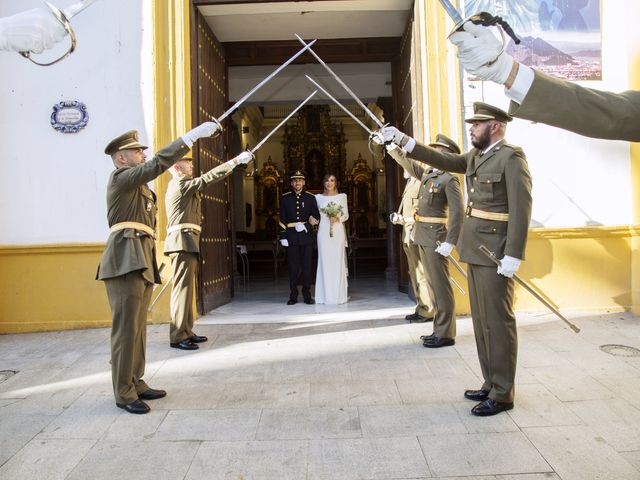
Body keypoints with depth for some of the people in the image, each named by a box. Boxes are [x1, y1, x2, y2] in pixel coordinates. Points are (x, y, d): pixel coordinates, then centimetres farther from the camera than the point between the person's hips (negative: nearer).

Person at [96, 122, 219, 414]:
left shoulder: (138, 185, 25)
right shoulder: (121, 178, -3)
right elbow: (158, 164, -18)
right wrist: (194, 134, -21)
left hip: (141, 263, 9)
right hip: (125, 261, -9)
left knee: (138, 328, 11)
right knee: (126, 328, -6)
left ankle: (136, 383, 20)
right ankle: (124, 394, 2)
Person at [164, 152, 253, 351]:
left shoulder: (181, 185, 25)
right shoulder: (180, 183, -7)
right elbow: (207, 178, -14)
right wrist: (235, 161, -14)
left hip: (185, 241, 10)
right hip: (183, 240, -10)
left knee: (185, 287, 10)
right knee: (182, 287, -10)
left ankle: (186, 331, 15)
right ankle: (178, 336, -7)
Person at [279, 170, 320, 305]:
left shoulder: (310, 198, 6)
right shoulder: (285, 198, 6)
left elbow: (316, 217, 5)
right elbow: (282, 220, 5)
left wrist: (306, 226, -11)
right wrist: (283, 237, -2)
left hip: (306, 237, 0)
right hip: (291, 238, 0)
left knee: (307, 267, 3)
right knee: (293, 267, 3)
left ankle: (307, 295, 12)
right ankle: (293, 296, 11)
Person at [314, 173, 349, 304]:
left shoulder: (342, 196, 9)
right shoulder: (318, 197, 9)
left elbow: (346, 215, 6)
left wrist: (338, 218, -11)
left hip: (338, 231, 0)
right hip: (323, 231, 0)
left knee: (338, 261, -1)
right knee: (325, 262, -1)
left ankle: (338, 295, 6)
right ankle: (326, 295, 4)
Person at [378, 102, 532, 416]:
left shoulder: (511, 157, -10)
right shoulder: (474, 157, 15)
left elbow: (521, 209, -16)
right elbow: (442, 160, 14)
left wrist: (512, 257, -21)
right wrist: (402, 140, 8)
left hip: (495, 253, -8)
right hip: (475, 249, 9)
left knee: (497, 321, -1)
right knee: (481, 320, 14)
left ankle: (503, 394, 12)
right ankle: (491, 384, 27)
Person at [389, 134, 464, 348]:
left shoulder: (449, 180, -11)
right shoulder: (427, 173, 12)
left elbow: (457, 214, -16)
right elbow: (407, 163, 24)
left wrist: (450, 242, -21)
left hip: (436, 238, -8)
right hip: (423, 237, 8)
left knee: (440, 285, -2)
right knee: (433, 285, 13)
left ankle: (446, 334, 7)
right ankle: (439, 329, 23)